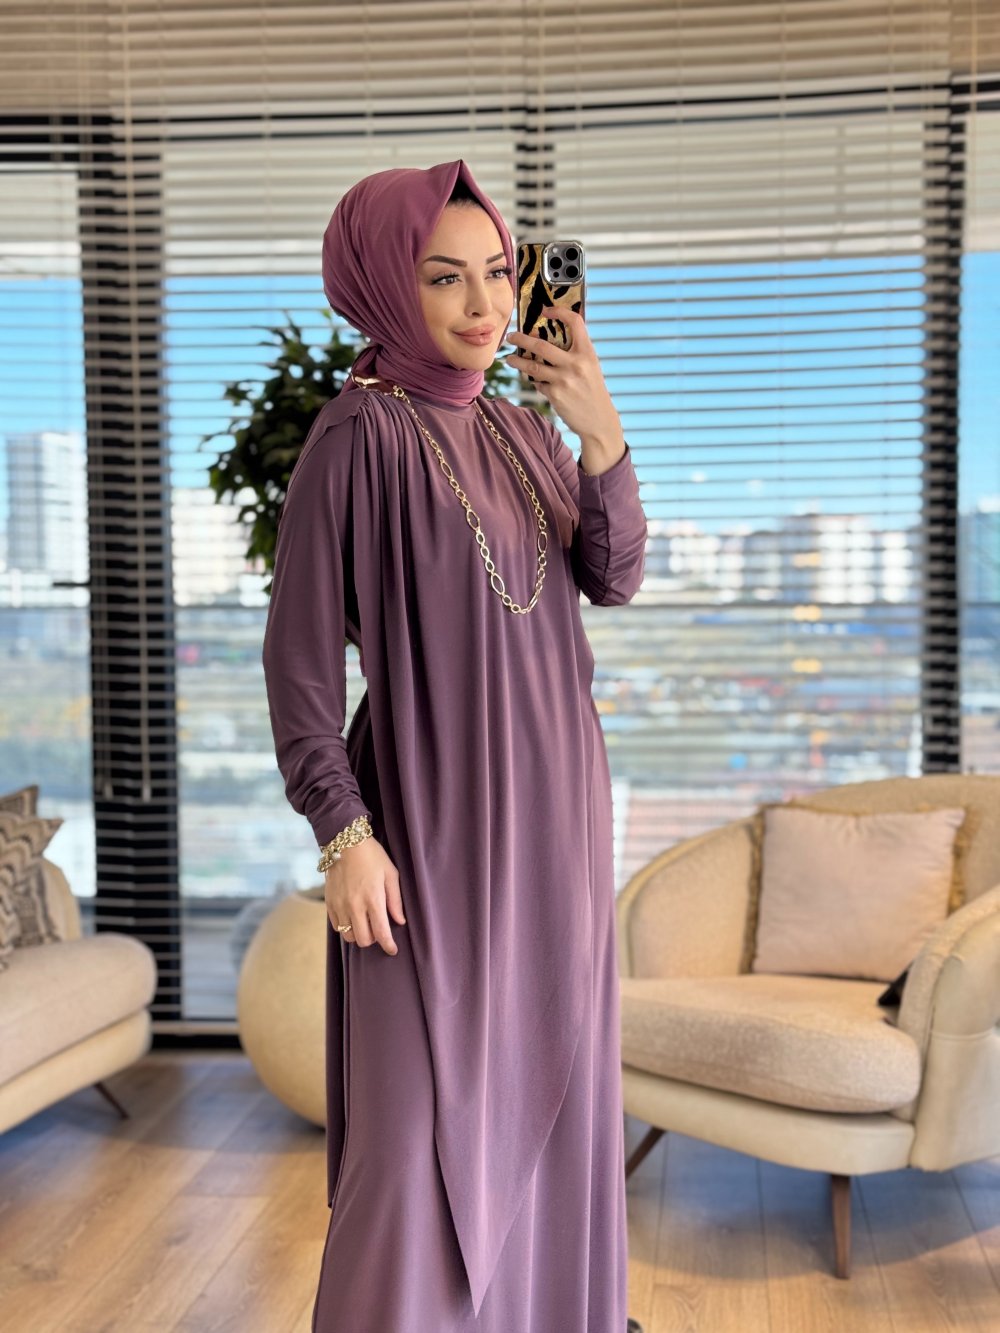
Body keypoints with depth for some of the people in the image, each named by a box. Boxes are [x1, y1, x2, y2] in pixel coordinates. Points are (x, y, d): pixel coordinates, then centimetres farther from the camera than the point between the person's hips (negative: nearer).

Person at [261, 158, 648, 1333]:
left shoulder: (526, 434, 9)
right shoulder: (357, 434, -12)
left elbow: (612, 578, -2)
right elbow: (298, 650, -14)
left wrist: (602, 434, -17)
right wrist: (342, 834, -19)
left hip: (551, 805, 7)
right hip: (434, 812, -7)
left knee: (546, 1070, 17)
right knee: (430, 1098, -1)